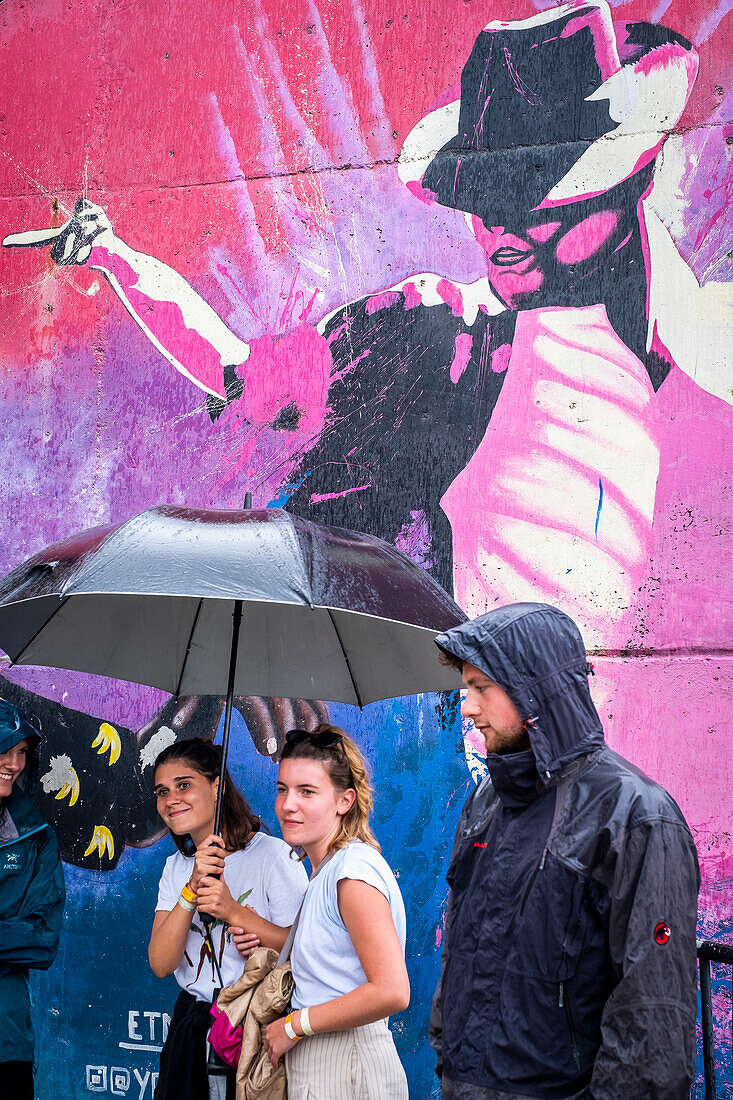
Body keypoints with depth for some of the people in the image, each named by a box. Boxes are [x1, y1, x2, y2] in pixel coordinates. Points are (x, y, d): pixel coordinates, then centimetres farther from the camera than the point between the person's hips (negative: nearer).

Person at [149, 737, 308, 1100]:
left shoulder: (271, 854, -10)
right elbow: (161, 964, -5)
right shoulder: (176, 867, 8)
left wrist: (234, 913, -23)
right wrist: (192, 888, -16)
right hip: (190, 1026, 5)